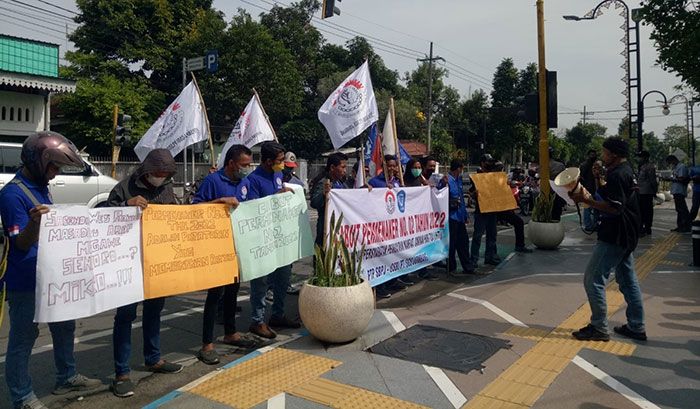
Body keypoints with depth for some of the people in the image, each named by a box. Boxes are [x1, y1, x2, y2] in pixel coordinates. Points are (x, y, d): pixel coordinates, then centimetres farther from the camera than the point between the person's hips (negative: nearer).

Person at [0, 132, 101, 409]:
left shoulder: (41, 186, 8)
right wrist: (33, 222, -40)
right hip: (25, 282, -9)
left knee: (64, 327, 19)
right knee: (23, 339, 4)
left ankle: (66, 378, 35)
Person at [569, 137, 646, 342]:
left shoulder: (617, 175, -19)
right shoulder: (626, 171, 14)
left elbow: (615, 208, -26)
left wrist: (587, 200, -24)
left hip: (614, 238, -11)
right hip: (624, 236, 11)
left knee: (593, 279, -6)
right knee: (628, 280, 16)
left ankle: (599, 328, 2)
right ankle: (636, 327, 26)